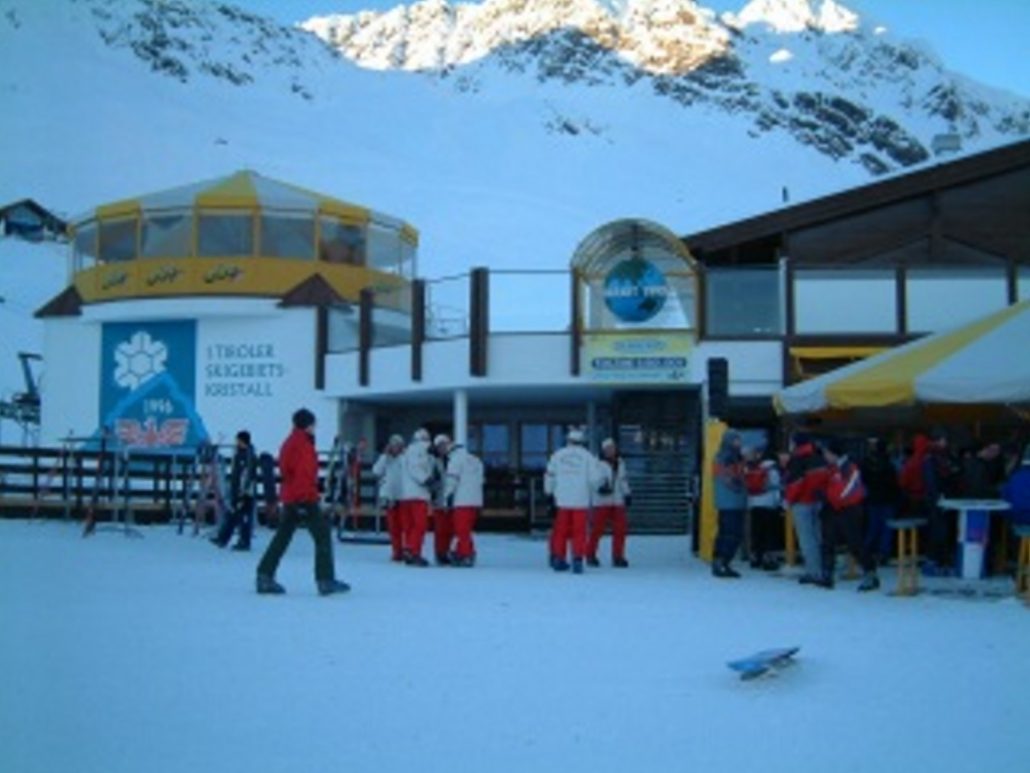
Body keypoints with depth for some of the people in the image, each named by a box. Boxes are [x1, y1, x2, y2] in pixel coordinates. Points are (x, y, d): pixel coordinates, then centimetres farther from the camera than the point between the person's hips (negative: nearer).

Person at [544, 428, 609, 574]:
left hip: (562, 500, 2)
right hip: (581, 501, -2)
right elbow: (596, 476, -5)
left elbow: (550, 476, 9)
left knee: (561, 530, 10)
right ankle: (577, 560, -2)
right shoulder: (587, 456, -3)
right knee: (579, 531, 2)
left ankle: (558, 559, 17)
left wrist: (549, 492, 22)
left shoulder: (557, 455, 4)